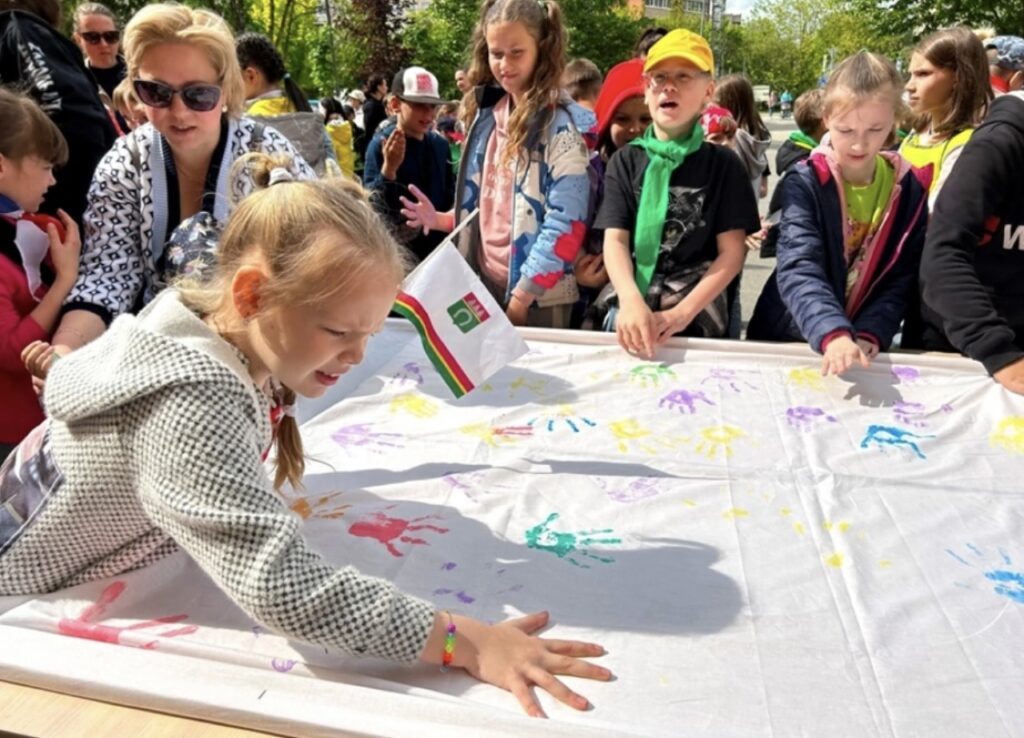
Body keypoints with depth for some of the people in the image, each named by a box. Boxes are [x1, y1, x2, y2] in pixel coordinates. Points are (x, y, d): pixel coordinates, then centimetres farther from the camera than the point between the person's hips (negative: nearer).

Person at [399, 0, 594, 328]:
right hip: (485, 280, 6)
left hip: (537, 295, -6)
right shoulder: (487, 115, 8)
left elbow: (565, 223, -17)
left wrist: (522, 295, -16)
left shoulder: (563, 125, -12)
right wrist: (441, 220, 0)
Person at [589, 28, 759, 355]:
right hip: (629, 304, 1)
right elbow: (615, 240, -2)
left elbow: (733, 252, -1)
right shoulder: (625, 161, 8)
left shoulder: (723, 164, 4)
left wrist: (682, 313, -16)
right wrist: (631, 301, -23)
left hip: (697, 313, 0)